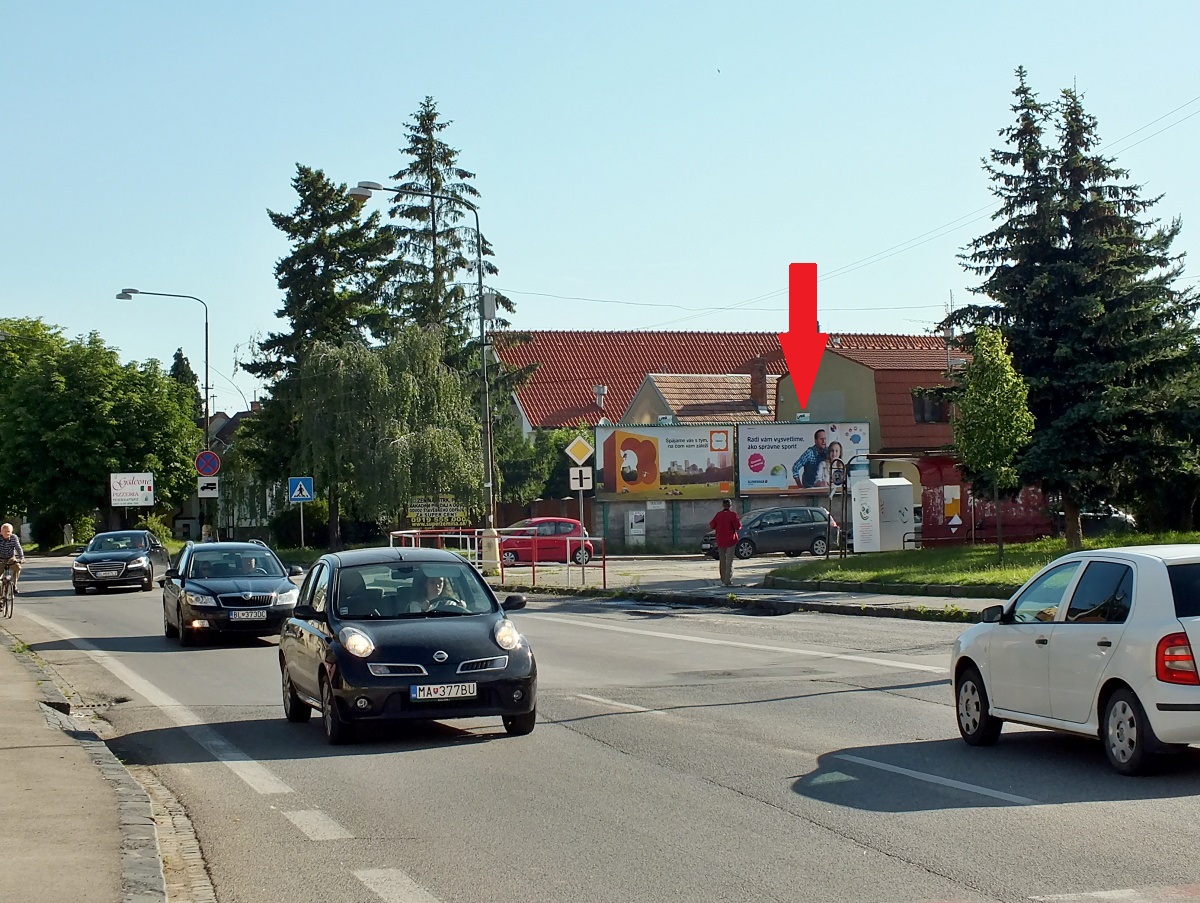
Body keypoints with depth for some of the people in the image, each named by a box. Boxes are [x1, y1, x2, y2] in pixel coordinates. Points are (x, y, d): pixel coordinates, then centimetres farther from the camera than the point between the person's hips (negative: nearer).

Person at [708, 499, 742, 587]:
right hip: (730, 540, -4)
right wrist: (739, 521, 6)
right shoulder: (733, 514, -11)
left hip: (720, 541, 4)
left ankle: (723, 579, 24)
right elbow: (738, 526, -14)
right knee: (729, 561, -2)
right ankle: (728, 580, -9)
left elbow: (712, 525, 6)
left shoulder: (719, 514, 0)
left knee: (722, 561, 17)